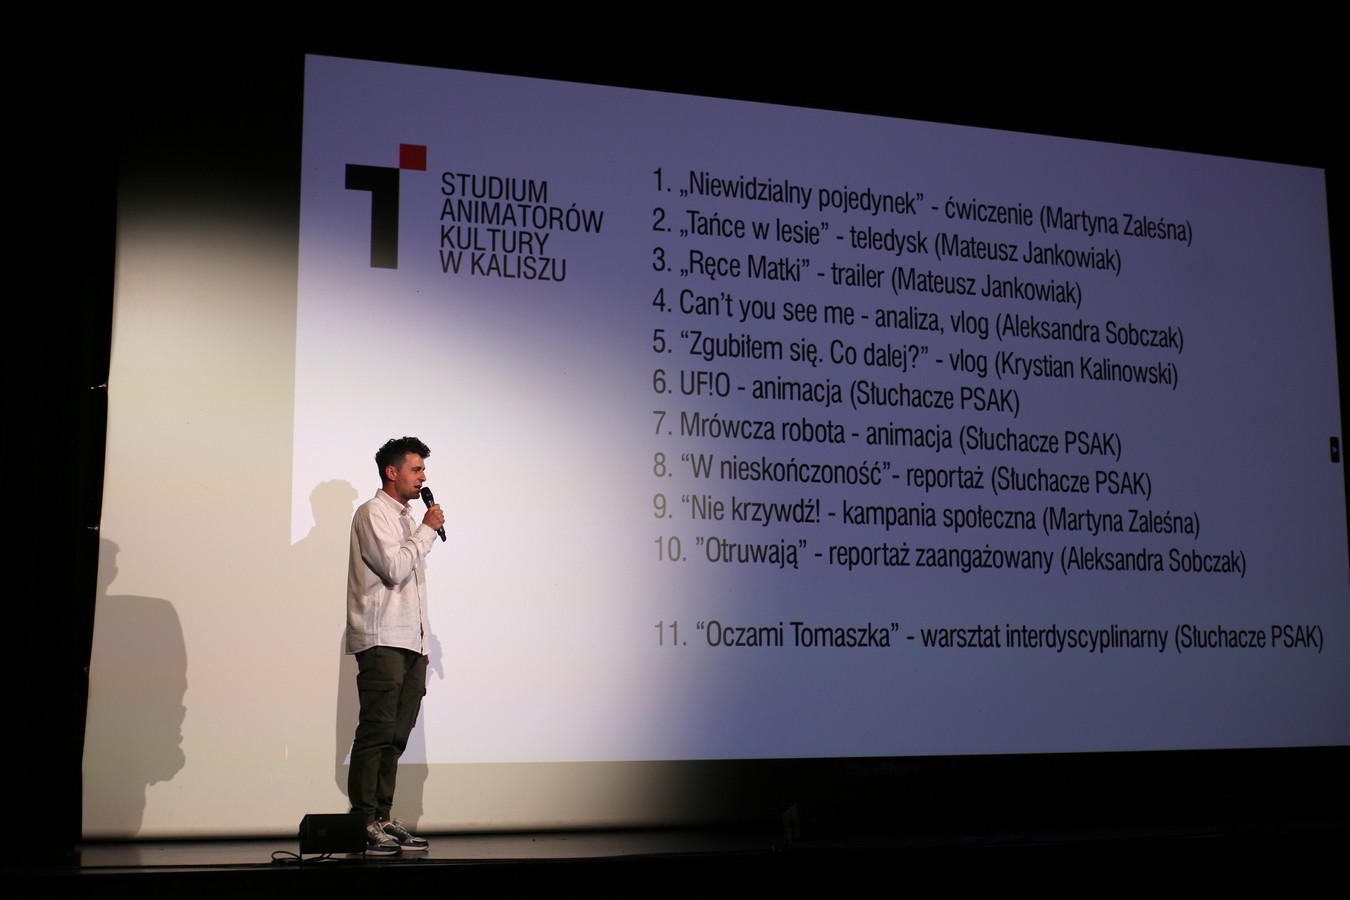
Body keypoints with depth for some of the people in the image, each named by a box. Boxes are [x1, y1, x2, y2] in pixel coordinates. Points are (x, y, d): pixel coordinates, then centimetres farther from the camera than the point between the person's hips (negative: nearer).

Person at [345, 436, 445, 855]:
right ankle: (363, 822, -7)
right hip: (381, 642, -8)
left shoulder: (406, 517, 23)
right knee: (376, 733, -9)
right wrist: (427, 530, -6)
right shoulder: (373, 513, -4)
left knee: (396, 736, 6)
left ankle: (383, 817, 9)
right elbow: (394, 568, -17)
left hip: (409, 645, 8)